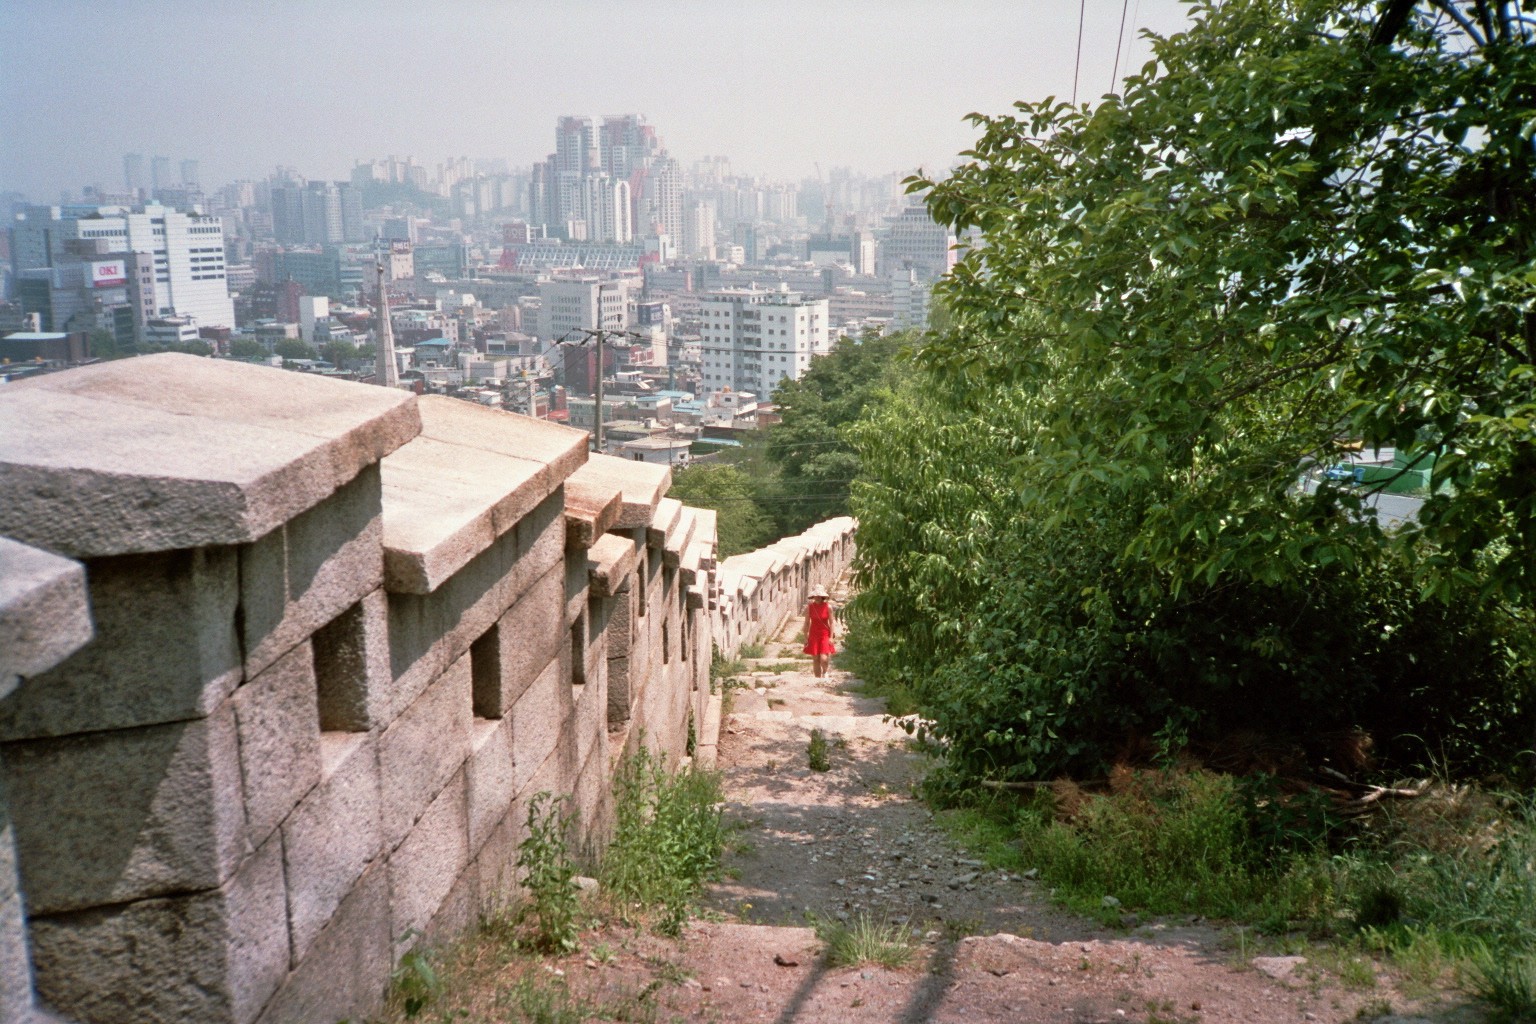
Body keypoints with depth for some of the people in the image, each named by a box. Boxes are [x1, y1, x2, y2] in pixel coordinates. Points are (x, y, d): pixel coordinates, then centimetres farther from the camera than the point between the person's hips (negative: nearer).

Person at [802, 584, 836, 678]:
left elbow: (831, 623, -2)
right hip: (813, 635, 2)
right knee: (815, 659, 3)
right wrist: (806, 638, 3)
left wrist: (831, 637, -7)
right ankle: (818, 678, 16)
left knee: (823, 659, -11)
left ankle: (825, 672, 19)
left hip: (825, 635, -2)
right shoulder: (809, 607, -2)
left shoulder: (828, 607, -6)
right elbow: (807, 623, 4)